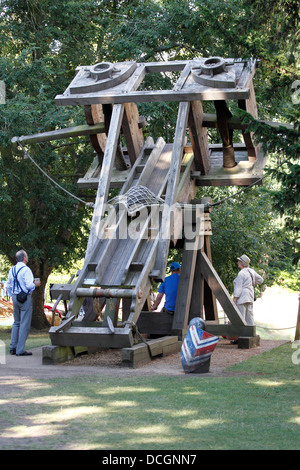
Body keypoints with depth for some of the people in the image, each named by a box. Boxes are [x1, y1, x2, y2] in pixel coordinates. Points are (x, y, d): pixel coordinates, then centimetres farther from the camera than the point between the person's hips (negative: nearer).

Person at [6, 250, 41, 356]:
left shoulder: (12, 270, 8)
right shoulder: (26, 270, -15)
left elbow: (8, 286, 13)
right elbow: (29, 285, -22)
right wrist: (36, 284, -3)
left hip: (15, 298, 8)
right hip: (25, 298, -8)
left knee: (16, 323, 18)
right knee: (24, 324, -3)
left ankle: (13, 347, 18)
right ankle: (20, 350, -3)